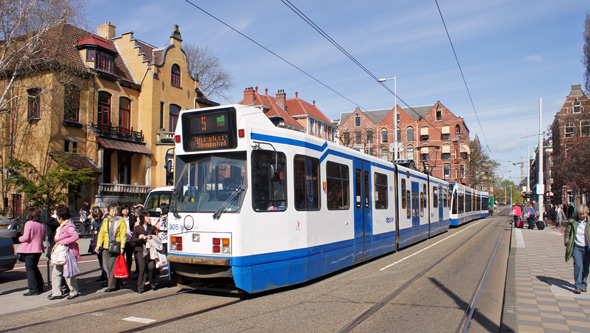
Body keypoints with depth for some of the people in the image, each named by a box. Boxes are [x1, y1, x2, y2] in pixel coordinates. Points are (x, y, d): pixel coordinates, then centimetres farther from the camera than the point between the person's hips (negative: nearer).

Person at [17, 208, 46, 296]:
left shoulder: (29, 223, -13)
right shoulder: (41, 225, 7)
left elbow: (26, 237, -17)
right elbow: (43, 237, 14)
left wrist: (20, 238, 2)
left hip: (30, 249, -7)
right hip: (39, 249, 7)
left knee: (30, 270, 0)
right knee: (35, 268, 20)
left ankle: (33, 289, 2)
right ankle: (40, 287, 23)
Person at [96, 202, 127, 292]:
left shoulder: (121, 221, 0)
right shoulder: (105, 221, 14)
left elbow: (123, 235, -6)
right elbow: (101, 233, 16)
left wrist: (122, 247, -14)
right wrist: (98, 245, 7)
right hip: (106, 247, 5)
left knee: (114, 266, -6)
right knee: (107, 266, 6)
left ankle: (112, 286, 2)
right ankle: (118, 284, 17)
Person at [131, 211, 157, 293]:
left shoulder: (152, 228, 13)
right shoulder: (137, 228, 8)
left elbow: (156, 237, 16)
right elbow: (133, 239, 7)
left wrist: (151, 237, -5)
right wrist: (139, 238, -12)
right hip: (140, 250, -1)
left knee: (151, 267, -10)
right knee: (142, 269, -2)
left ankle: (152, 283, 11)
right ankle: (141, 287, 8)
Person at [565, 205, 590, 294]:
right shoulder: (572, 222, -1)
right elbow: (567, 233, 8)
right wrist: (567, 244, 1)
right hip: (576, 247, -1)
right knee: (578, 266, -12)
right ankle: (578, 286, -8)